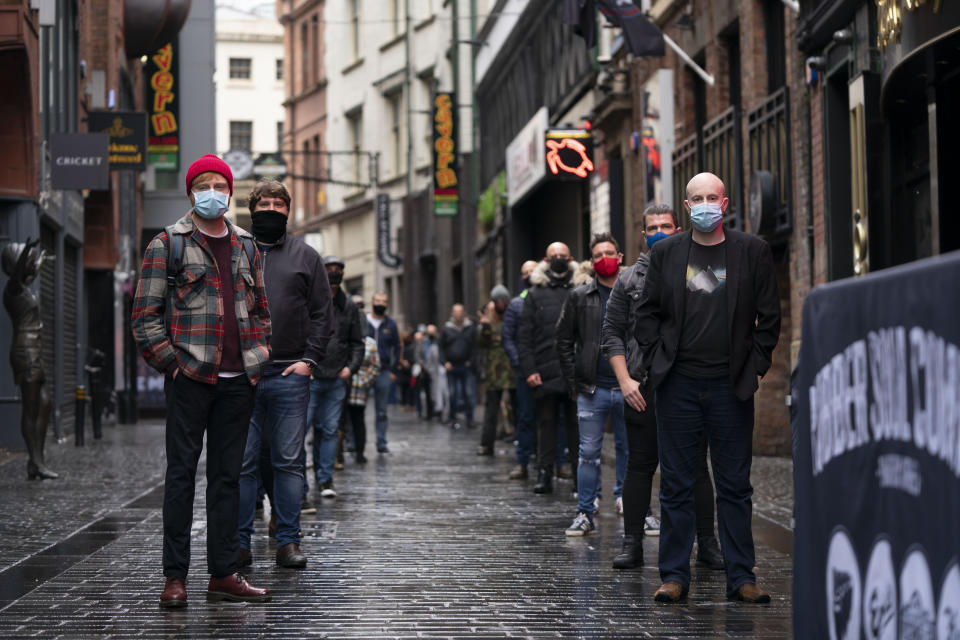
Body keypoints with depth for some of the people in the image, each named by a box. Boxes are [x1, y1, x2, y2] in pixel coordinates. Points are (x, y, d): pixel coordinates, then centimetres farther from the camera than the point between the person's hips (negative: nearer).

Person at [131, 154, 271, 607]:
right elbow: (145, 315, -3)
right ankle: (175, 577, 1)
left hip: (238, 381, 5)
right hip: (190, 378, -5)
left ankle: (223, 574, 12)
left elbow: (260, 309, 23)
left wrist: (258, 357, 11)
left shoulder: (246, 247, 15)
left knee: (228, 476, 7)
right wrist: (169, 362, -9)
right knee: (182, 473, -3)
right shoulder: (167, 245, 0)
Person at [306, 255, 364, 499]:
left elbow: (357, 342, 17)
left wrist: (351, 367, 3)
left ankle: (325, 478, 11)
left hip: (337, 379, 4)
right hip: (309, 378, -3)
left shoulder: (348, 306, 12)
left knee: (330, 429, 5)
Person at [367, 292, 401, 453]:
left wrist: (393, 370, 4)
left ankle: (381, 443, 10)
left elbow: (397, 348, 13)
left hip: (384, 373, 2)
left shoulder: (390, 324, 10)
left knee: (382, 411, 6)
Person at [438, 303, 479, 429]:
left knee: (469, 393, -3)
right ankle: (452, 418, 12)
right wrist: (445, 362, -3)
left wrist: (471, 361, -9)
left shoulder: (471, 328, 4)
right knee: (453, 394, 4)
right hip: (451, 367, 1)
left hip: (466, 366, -1)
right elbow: (440, 346, 8)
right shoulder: (446, 329, 6)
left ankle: (469, 418, 4)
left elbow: (475, 346, 3)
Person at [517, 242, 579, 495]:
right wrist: (529, 370, -5)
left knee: (576, 424, 3)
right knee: (546, 423, 4)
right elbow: (524, 337, 5)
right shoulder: (535, 294, 9)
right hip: (545, 374, 0)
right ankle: (544, 474, 9)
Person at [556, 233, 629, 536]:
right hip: (593, 389, -1)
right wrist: (574, 382, -1)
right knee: (589, 453, 0)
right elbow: (564, 341, 6)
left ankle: (625, 498, 24)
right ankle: (585, 514, 4)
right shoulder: (579, 297, 4)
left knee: (629, 449, 9)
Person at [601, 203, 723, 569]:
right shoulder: (629, 279, 9)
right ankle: (632, 544, 8)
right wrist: (625, 380, -5)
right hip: (642, 389, 0)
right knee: (640, 466, 3)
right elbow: (612, 333, 7)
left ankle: (707, 544, 8)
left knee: (696, 467, 2)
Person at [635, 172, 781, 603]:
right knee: (676, 485, 4)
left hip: (731, 386, 0)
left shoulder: (752, 251, 4)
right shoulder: (665, 252, 6)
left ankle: (741, 577, 11)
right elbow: (646, 311, 11)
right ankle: (674, 575, 11)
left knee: (735, 486, 5)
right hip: (677, 385, 0)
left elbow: (769, 314, 6)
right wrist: (657, 359, 1)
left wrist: (756, 366, 1)